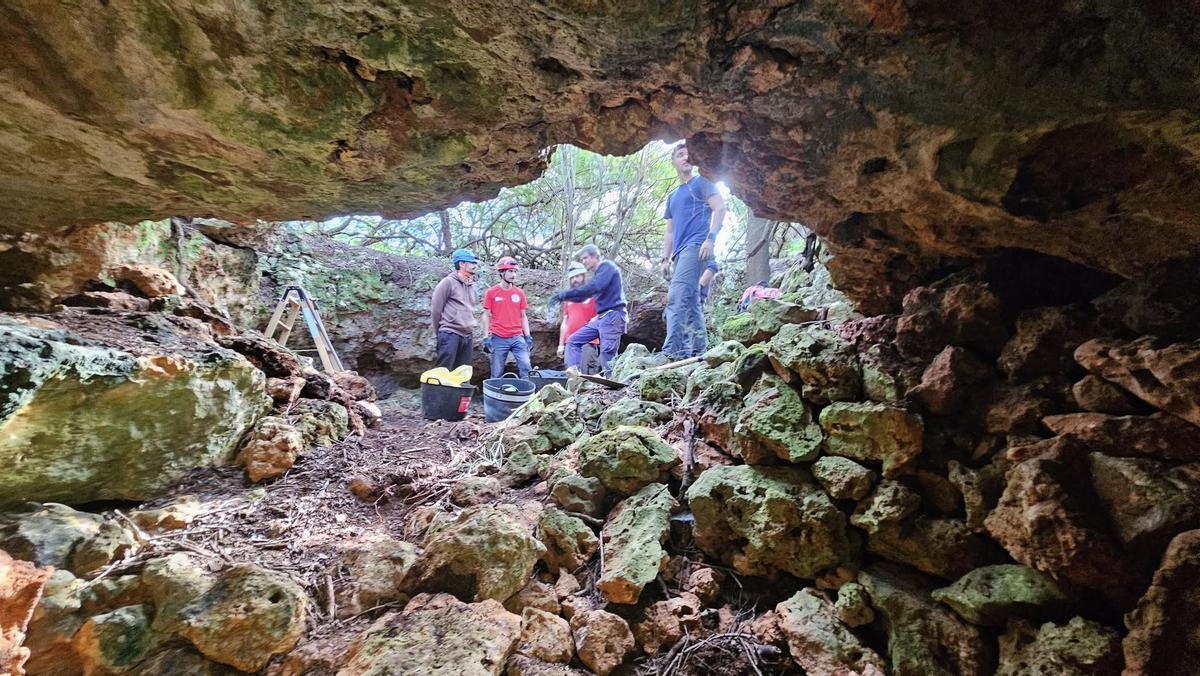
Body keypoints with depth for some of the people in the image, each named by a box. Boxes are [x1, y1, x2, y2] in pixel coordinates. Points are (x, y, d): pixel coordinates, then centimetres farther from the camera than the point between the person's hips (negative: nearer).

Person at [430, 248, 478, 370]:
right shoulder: (448, 282, -6)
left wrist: (471, 327, 15)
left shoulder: (471, 285, 15)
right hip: (450, 334, -7)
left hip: (467, 336, 7)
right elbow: (436, 309, -4)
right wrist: (439, 332, 2)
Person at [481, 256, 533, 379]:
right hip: (498, 339, -2)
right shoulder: (491, 292, 0)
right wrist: (486, 338, -5)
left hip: (517, 338, 2)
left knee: (526, 367, -6)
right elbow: (486, 316, 1)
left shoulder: (520, 293, 7)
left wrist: (528, 336, 6)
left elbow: (523, 316, 12)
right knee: (497, 374, 4)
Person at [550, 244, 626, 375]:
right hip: (600, 317, 10)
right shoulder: (597, 273, 21)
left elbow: (594, 287, -22)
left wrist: (566, 293, -19)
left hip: (613, 316, -10)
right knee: (573, 340, 5)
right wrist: (564, 297, 16)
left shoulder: (607, 266, -6)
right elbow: (585, 295, 28)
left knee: (607, 354, -12)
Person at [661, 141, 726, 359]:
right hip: (680, 252, 8)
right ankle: (699, 349, 8)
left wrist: (710, 238, -17)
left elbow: (720, 208, -4)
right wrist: (666, 258, 14)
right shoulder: (672, 196, 28)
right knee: (690, 302, 5)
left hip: (696, 246, -8)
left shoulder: (702, 182, 9)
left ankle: (672, 351, -29)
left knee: (676, 298, -22)